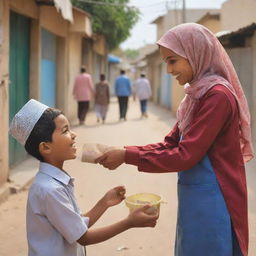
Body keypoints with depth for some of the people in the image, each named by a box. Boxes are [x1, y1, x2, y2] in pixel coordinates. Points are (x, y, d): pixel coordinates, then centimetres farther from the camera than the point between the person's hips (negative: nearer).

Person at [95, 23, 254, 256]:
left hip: (211, 201, -9)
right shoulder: (197, 94, 10)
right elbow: (171, 144, 9)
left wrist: (128, 156, -17)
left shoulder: (217, 95, -20)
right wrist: (126, 151, -4)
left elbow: (185, 156, -22)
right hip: (195, 197, 9)